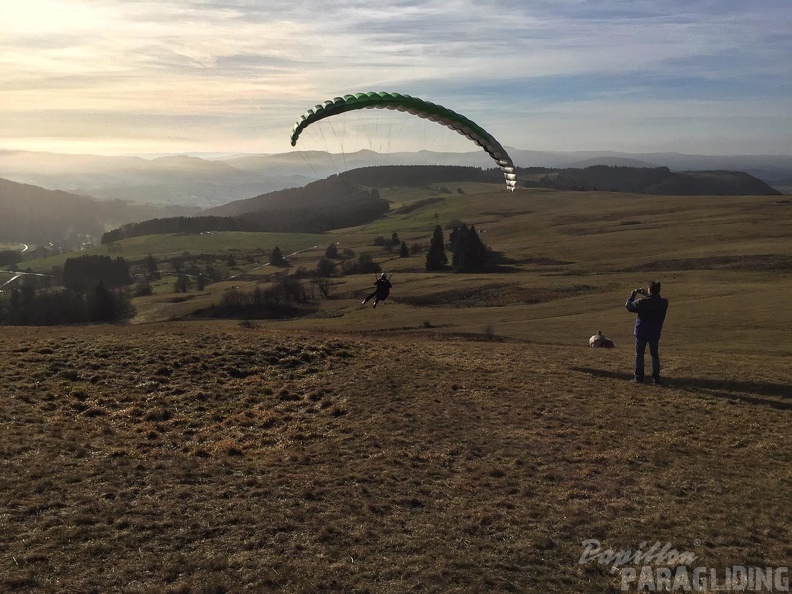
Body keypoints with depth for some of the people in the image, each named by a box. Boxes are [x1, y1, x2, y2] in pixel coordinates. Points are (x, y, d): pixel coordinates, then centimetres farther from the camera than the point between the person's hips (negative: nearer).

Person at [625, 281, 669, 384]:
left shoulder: (642, 302, -19)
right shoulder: (664, 303, -8)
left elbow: (628, 306, -6)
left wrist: (632, 296, 7)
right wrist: (647, 295, 15)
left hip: (641, 333, -3)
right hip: (655, 333, 3)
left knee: (639, 355, 8)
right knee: (655, 355, 14)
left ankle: (638, 377, 9)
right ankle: (656, 377, 12)